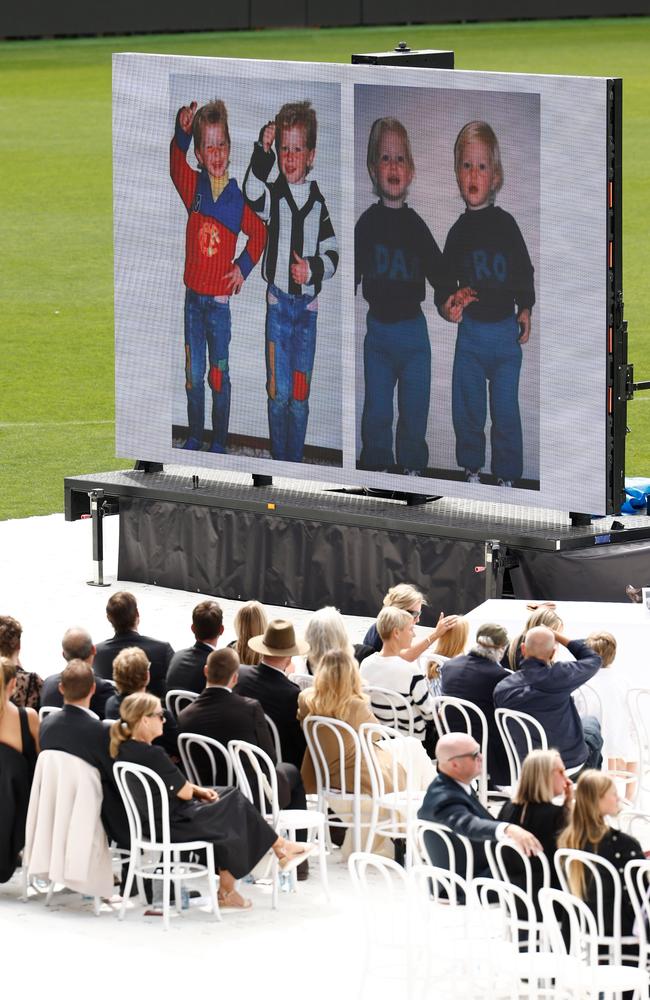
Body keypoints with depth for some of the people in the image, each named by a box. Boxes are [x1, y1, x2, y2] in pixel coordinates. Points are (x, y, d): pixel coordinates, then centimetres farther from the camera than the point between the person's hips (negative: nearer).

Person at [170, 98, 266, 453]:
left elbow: (259, 233, 7)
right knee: (193, 374, 9)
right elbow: (176, 165, -15)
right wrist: (181, 133, -31)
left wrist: (244, 266, -4)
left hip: (219, 300, -2)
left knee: (219, 376, 3)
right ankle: (194, 437, 20)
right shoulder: (194, 187, 1)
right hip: (193, 296, 2)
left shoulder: (237, 199, -4)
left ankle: (219, 442, 12)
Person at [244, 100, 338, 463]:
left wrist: (313, 269, -11)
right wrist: (263, 153, -35)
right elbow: (253, 195, -24)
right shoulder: (273, 194, 0)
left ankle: (296, 459, 14)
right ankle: (279, 457, 8)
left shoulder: (318, 202, 6)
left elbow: (333, 255, 9)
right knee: (279, 392, -2)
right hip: (278, 301, -2)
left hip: (308, 304, 2)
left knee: (300, 395, 5)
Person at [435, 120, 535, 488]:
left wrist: (525, 310, -1)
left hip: (506, 331, -1)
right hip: (470, 332, 1)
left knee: (506, 411, 2)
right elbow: (445, 282, 6)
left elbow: (524, 272, 7)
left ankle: (507, 476, 13)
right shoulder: (458, 231, 1)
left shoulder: (506, 224, -2)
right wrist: (449, 306, -14)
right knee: (467, 408, 5)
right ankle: (472, 468, 22)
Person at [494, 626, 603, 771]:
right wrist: (559, 637, -5)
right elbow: (593, 659, -8)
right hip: (569, 759, -4)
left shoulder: (501, 688, -16)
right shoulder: (559, 675, -27)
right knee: (591, 722, 31)